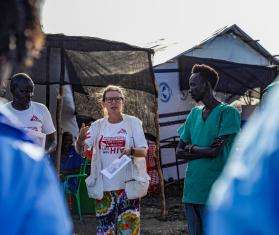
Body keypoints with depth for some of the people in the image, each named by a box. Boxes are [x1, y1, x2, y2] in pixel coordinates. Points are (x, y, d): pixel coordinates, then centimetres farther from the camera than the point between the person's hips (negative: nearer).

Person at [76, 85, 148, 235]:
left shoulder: (133, 122, 0)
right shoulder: (97, 126, 6)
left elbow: (143, 151, -2)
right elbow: (80, 150, -2)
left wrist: (131, 151, -24)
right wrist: (80, 139, -24)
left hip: (127, 184, -2)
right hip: (104, 185, 2)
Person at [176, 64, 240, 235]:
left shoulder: (228, 113, -6)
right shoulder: (194, 114, 14)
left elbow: (216, 151, -15)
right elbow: (179, 152, 12)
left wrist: (191, 148, 0)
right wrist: (204, 151, -4)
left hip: (215, 193, -6)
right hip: (191, 189, 6)